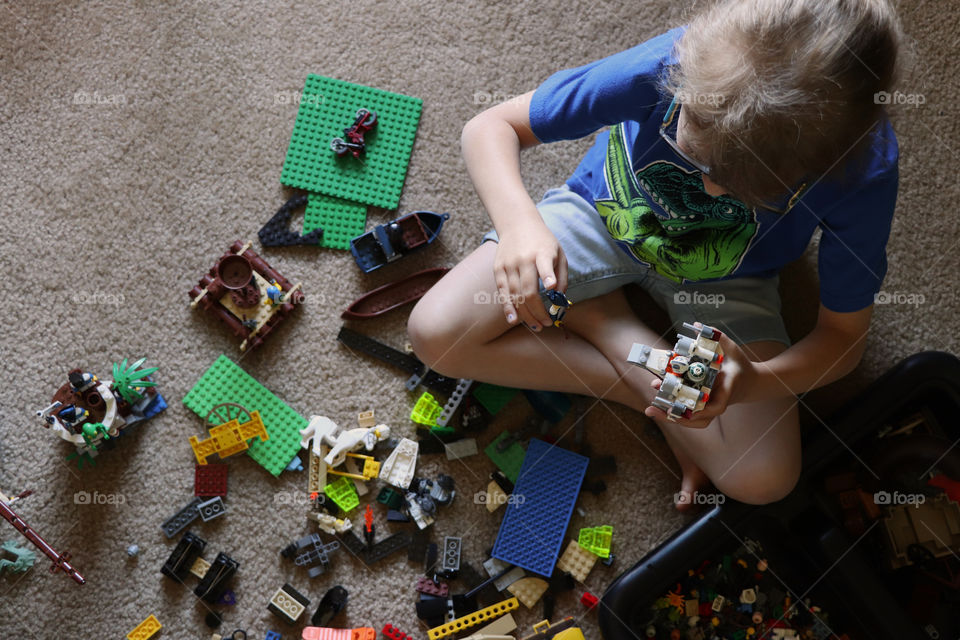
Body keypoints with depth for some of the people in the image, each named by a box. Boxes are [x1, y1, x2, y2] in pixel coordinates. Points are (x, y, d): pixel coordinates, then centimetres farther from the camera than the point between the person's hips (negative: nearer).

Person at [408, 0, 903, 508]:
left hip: (723, 278, -1)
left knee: (763, 479, -19)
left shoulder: (864, 168, -32)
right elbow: (491, 126, -23)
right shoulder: (669, 65, -34)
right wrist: (520, 222, -45)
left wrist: (753, 383, -40)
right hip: (606, 218, 1)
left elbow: (843, 337, -18)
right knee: (435, 334, -17)